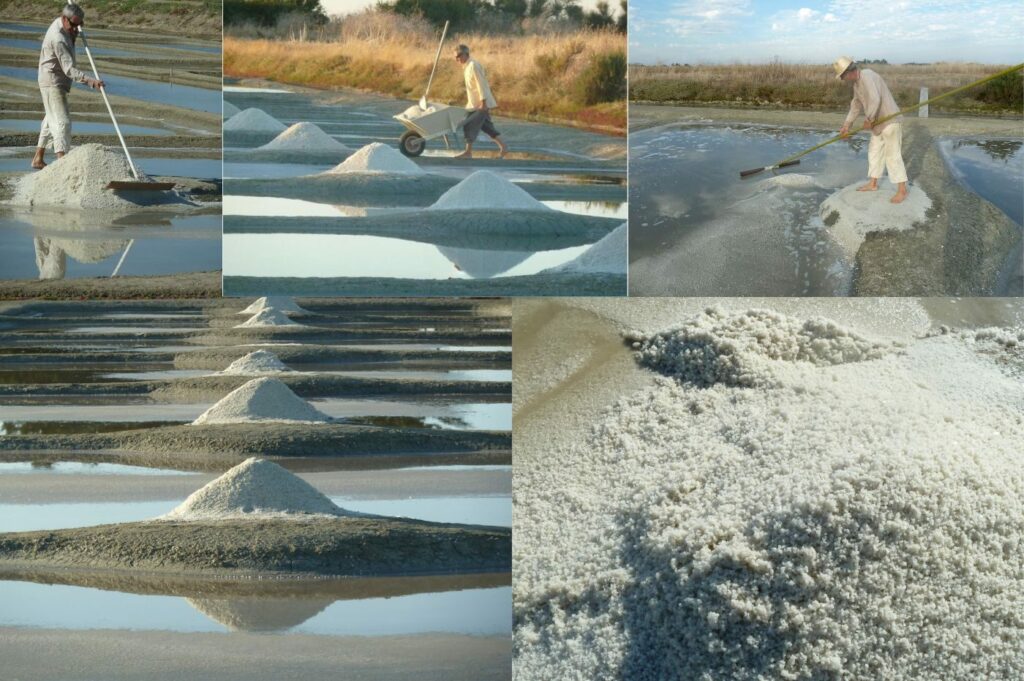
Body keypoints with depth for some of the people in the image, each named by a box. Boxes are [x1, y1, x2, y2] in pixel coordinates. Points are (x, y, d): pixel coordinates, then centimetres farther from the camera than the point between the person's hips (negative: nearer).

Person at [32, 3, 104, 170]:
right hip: (53, 83, -10)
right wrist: (89, 80, -45)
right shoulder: (58, 39, -27)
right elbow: (69, 69, -34)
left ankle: (38, 159, 25)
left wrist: (74, 35, 1)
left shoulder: (59, 23, 3)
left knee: (51, 120, 17)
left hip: (58, 83, 10)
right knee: (62, 121, -17)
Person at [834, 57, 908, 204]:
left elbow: (875, 100, -31)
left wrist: (869, 120, -19)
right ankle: (873, 184, 31)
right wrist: (847, 125, 16)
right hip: (879, 122, 10)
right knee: (874, 152, 19)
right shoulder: (857, 82, 11)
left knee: (892, 155, -8)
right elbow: (856, 104, 20)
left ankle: (902, 191, -4)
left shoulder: (867, 76, -22)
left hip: (890, 121, -10)